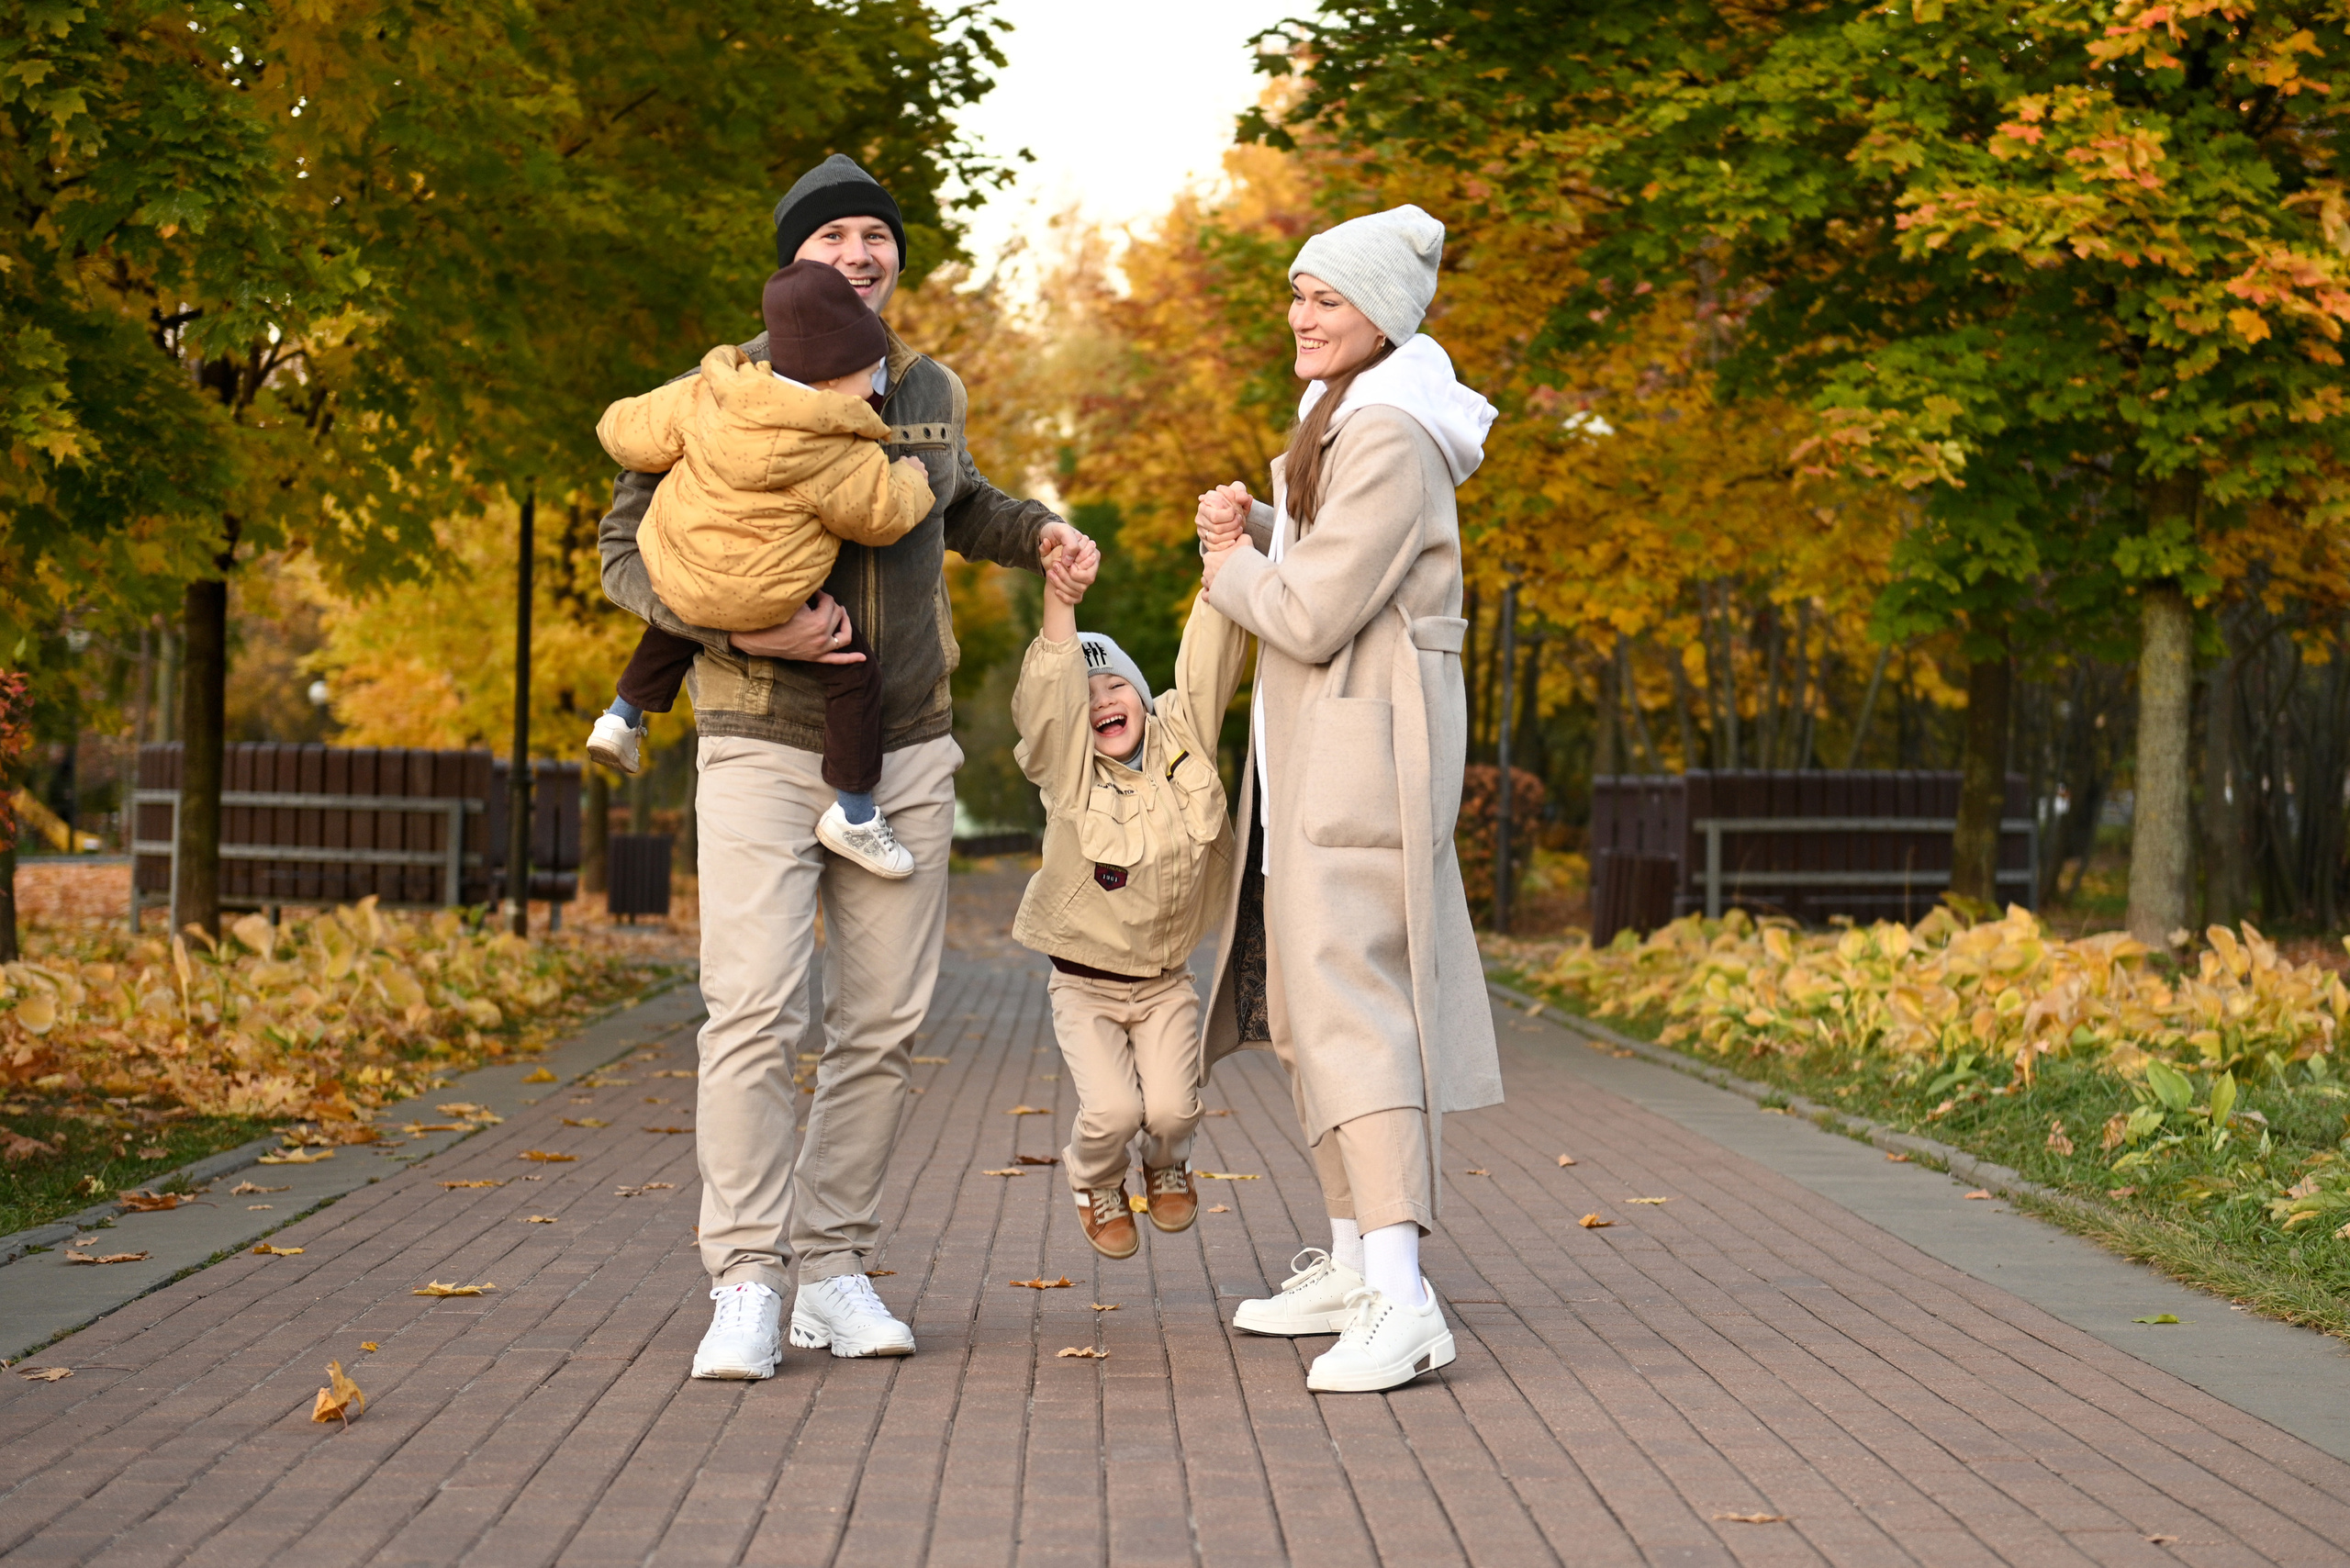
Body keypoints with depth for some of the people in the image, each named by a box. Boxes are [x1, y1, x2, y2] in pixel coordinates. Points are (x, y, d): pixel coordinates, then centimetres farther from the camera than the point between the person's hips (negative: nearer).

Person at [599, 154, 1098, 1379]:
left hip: (905, 758, 5)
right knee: (752, 1016, -14)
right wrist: (747, 628, -20)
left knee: (881, 1026, 4)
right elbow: (627, 551, -5)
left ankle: (833, 1267, 13)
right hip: (763, 753, -4)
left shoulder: (930, 391, 10)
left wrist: (1036, 531, 11)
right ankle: (746, 1286, -9)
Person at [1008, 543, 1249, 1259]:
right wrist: (1059, 607, -48)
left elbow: (1206, 665, -15)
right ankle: (1096, 1185, 18)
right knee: (1111, 1108, -17)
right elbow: (1047, 698, -31)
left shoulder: (1181, 738, -5)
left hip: (1166, 979, 2)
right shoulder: (1067, 769, -13)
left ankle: (1167, 1168, 26)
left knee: (1172, 1106, -10)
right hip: (1085, 983, -2)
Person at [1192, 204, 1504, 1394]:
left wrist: (1231, 568, -2)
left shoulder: (1389, 441, -17)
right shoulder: (1340, 420, 16)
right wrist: (1251, 529, 4)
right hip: (1315, 748, 11)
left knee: (1350, 994, -19)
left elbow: (1313, 616, -20)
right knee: (1306, 998, 16)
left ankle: (1400, 1300, -27)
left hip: (1364, 748, -11)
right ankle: (1352, 1262, 25)